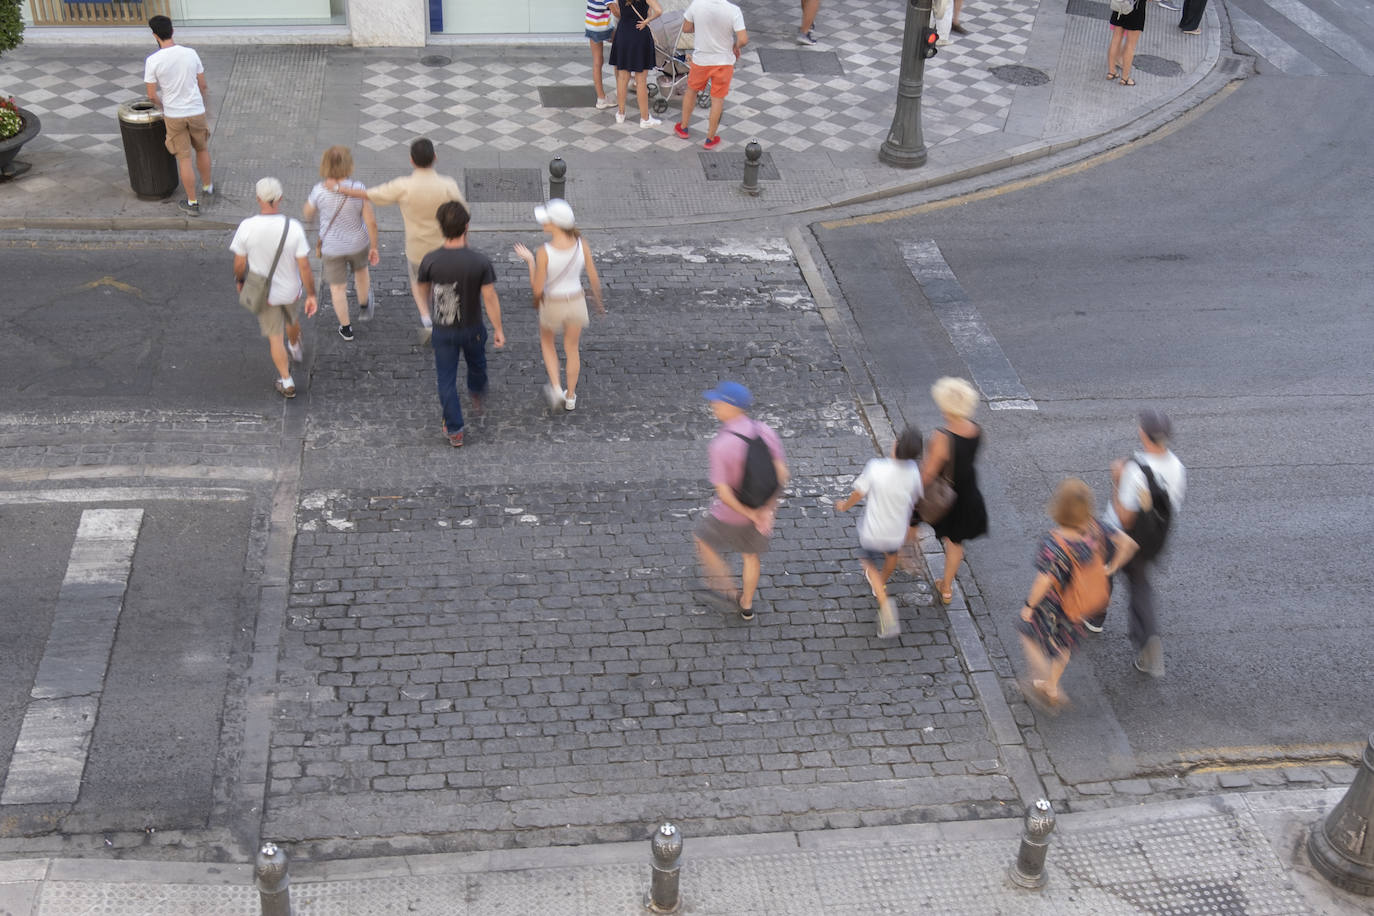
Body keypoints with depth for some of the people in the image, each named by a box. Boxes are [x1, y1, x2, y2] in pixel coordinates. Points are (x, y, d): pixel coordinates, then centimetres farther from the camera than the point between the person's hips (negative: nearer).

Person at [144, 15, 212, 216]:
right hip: (196, 112, 2)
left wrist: (163, 107, 13)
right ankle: (207, 187, 43)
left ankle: (192, 202, 14)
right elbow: (202, 85, 3)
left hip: (173, 116, -2)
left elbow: (152, 95, -8)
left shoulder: (153, 60, -13)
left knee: (184, 158, 7)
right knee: (202, 149, 24)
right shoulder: (191, 54, -6)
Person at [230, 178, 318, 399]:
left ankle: (287, 382, 19)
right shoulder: (294, 228, -25)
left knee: (274, 336, 15)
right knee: (291, 319, 33)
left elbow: (239, 263, -12)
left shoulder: (247, 227, -24)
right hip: (290, 289, 1)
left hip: (263, 292, -1)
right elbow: (304, 266, -21)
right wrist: (311, 295, -10)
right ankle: (295, 348, 62)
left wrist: (239, 281, 9)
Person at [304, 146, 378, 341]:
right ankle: (364, 307, 52)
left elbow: (308, 215, -4)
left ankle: (346, 328, 31)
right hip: (358, 244, 1)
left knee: (337, 288, 19)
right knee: (361, 270, 33)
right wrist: (374, 248, -7)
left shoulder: (319, 191, -22)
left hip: (332, 247, -1)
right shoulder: (358, 190, -23)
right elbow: (371, 221, -20)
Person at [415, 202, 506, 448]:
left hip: (443, 330, 0)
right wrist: (498, 330, -3)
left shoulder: (429, 261, -18)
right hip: (472, 329, 0)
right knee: (476, 365, 30)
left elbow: (424, 294, 0)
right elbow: (490, 298, -16)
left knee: (446, 379, 13)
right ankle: (477, 397, 59)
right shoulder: (480, 261, -22)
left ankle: (454, 431, 19)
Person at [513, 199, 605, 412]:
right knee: (571, 348, 25)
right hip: (576, 302, 3)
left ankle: (556, 388, 23)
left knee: (547, 341, 31)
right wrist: (599, 301, 10)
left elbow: (537, 289, -20)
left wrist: (529, 261, -5)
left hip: (552, 305, -3)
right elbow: (594, 278, -8)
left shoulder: (544, 252, -29)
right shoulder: (582, 245, -19)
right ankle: (570, 397, 37)